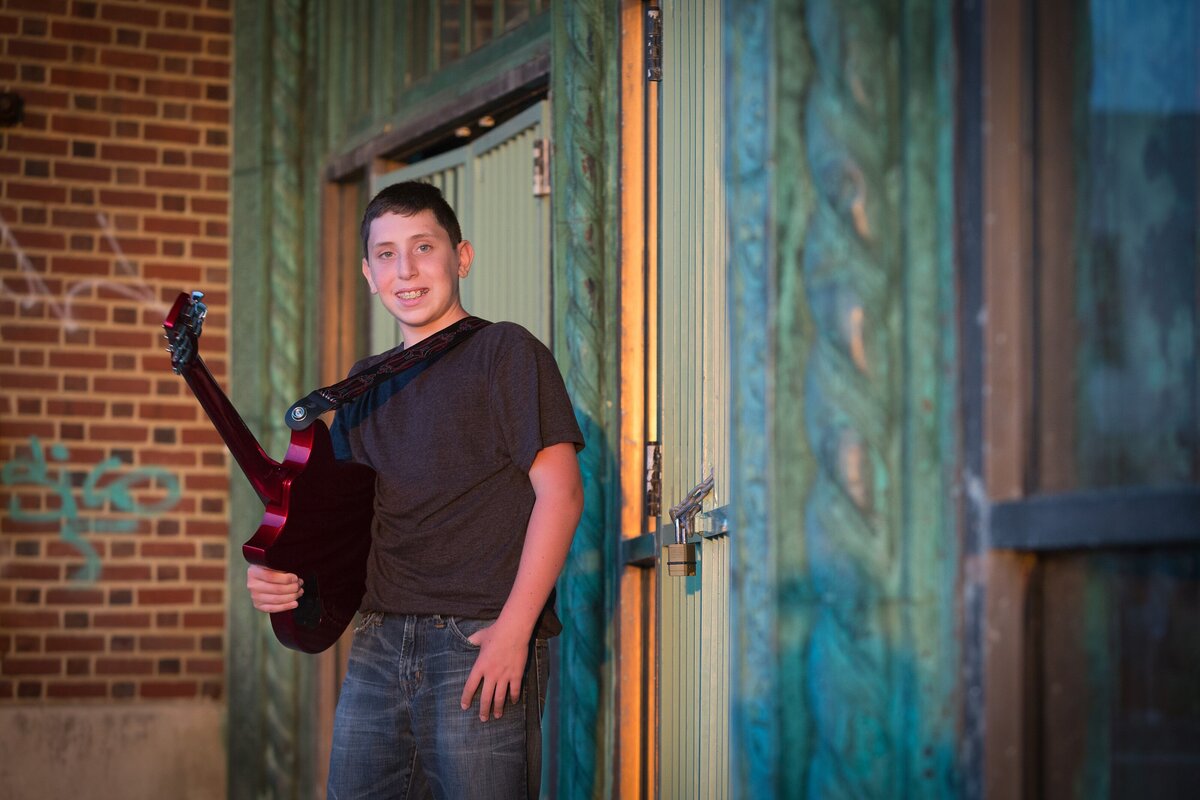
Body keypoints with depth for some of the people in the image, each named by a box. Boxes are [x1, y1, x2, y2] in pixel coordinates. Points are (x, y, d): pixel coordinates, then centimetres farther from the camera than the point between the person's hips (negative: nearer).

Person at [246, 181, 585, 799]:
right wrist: (280, 573, 2)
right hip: (378, 648, 6)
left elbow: (560, 491, -8)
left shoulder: (505, 352, 0)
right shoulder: (366, 383, 19)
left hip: (481, 643, -6)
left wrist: (514, 628, -16)